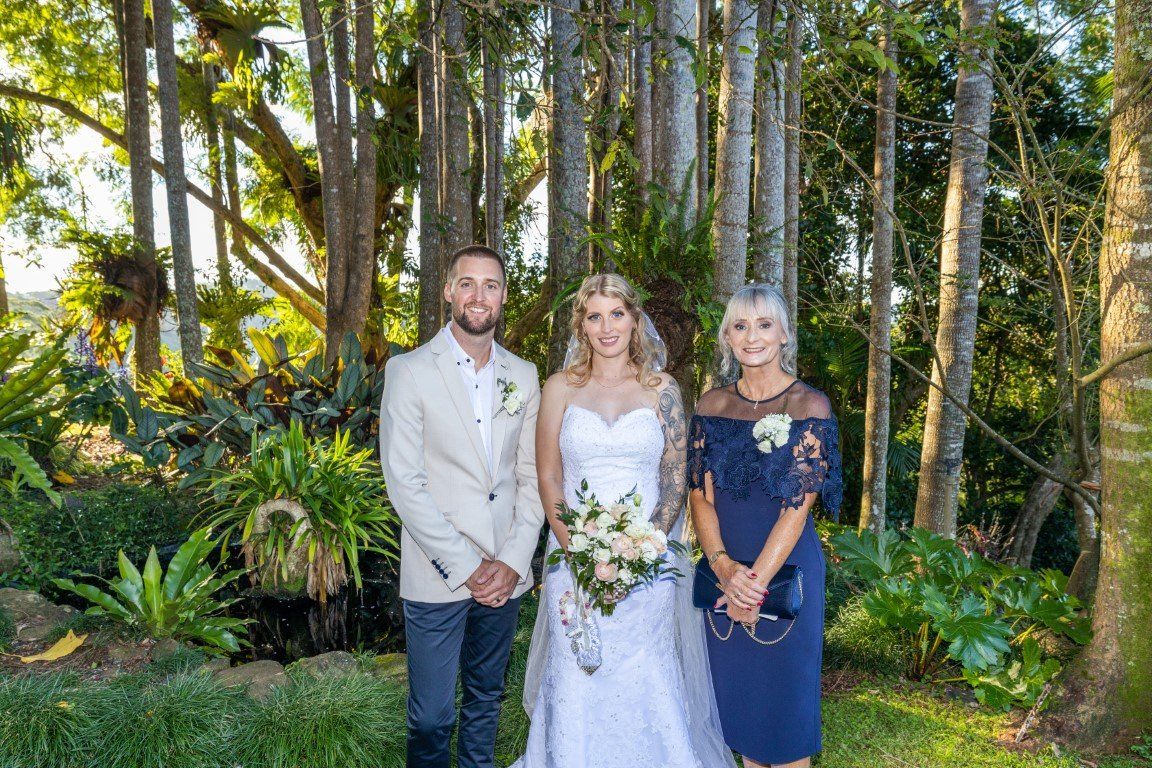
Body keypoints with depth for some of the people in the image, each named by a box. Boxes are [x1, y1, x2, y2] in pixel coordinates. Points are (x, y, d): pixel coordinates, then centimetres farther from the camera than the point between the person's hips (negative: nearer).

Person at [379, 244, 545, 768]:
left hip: (505, 574, 4)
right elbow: (404, 483, -12)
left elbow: (532, 476, 6)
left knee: (486, 699, 19)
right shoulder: (409, 371, -7)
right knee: (432, 716, 6)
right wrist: (465, 567, -14)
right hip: (437, 577, -4)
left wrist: (513, 560, -6)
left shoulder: (524, 376, 6)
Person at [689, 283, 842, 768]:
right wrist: (724, 566, -16)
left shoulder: (809, 405, -9)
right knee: (735, 687, 15)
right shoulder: (712, 404, 2)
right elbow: (699, 494, -2)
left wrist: (756, 582, -17)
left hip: (786, 566, -4)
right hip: (723, 566, 4)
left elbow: (797, 504, -14)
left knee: (784, 686, 9)